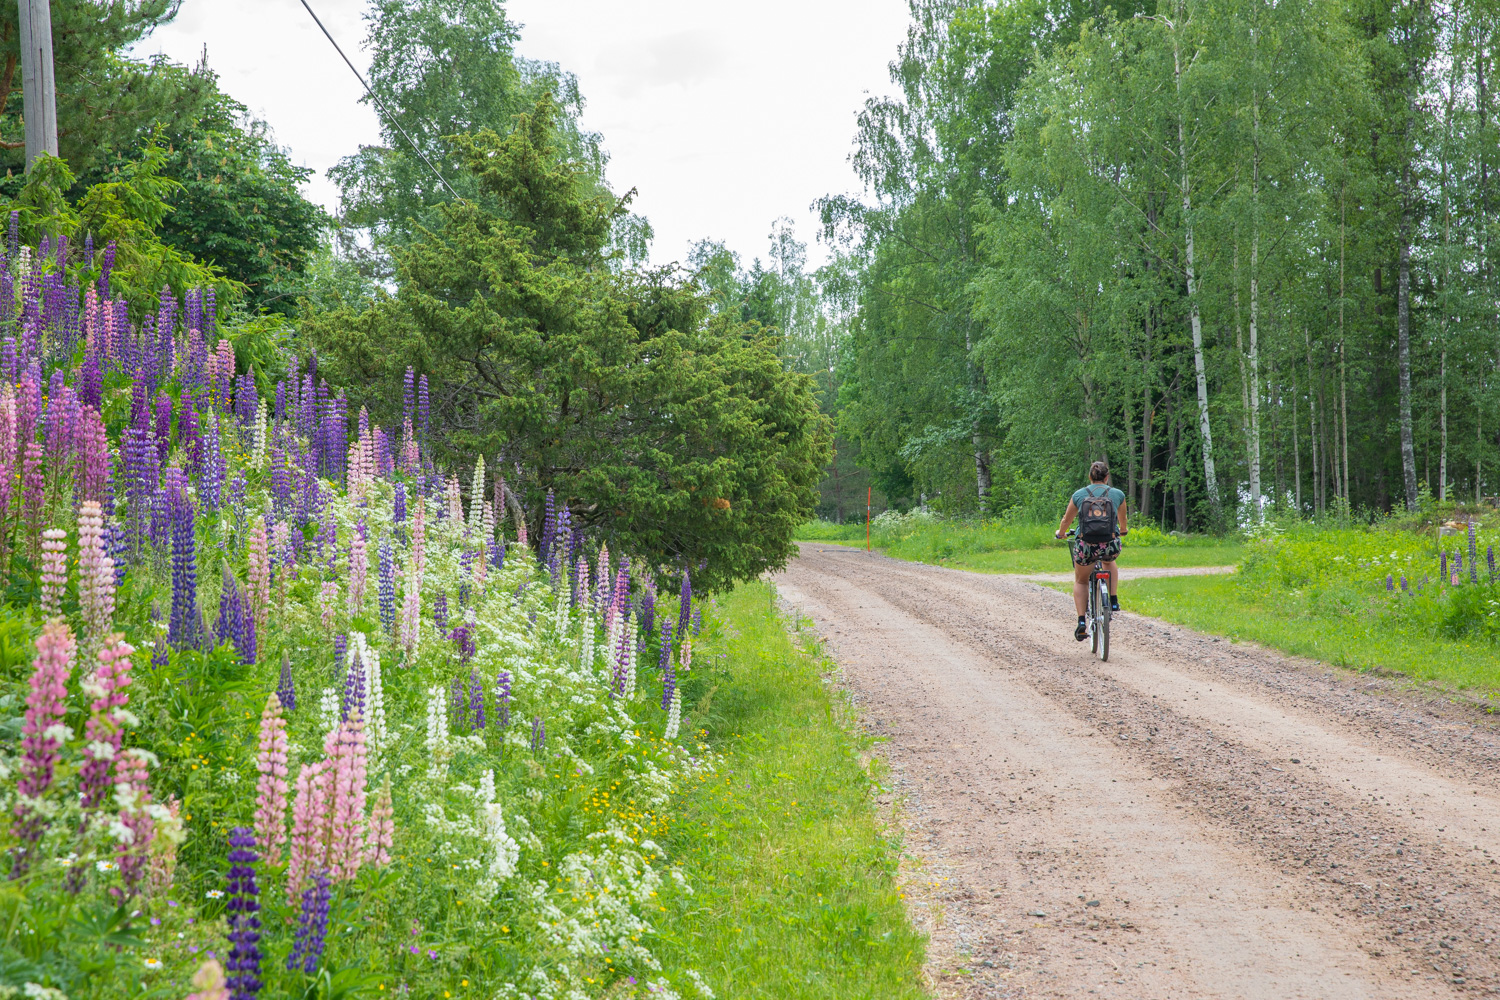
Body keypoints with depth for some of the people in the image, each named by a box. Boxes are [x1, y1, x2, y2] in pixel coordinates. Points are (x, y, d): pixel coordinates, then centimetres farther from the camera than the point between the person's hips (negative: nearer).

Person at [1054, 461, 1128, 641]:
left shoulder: (1079, 495, 6)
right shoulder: (1117, 494, 6)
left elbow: (1066, 520, 20)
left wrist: (1060, 533, 41)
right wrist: (1123, 531, 48)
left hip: (1085, 546, 0)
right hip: (1110, 546, 0)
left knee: (1080, 582, 23)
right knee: (1110, 563, 37)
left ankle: (1082, 622, 9)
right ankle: (1114, 601, 25)